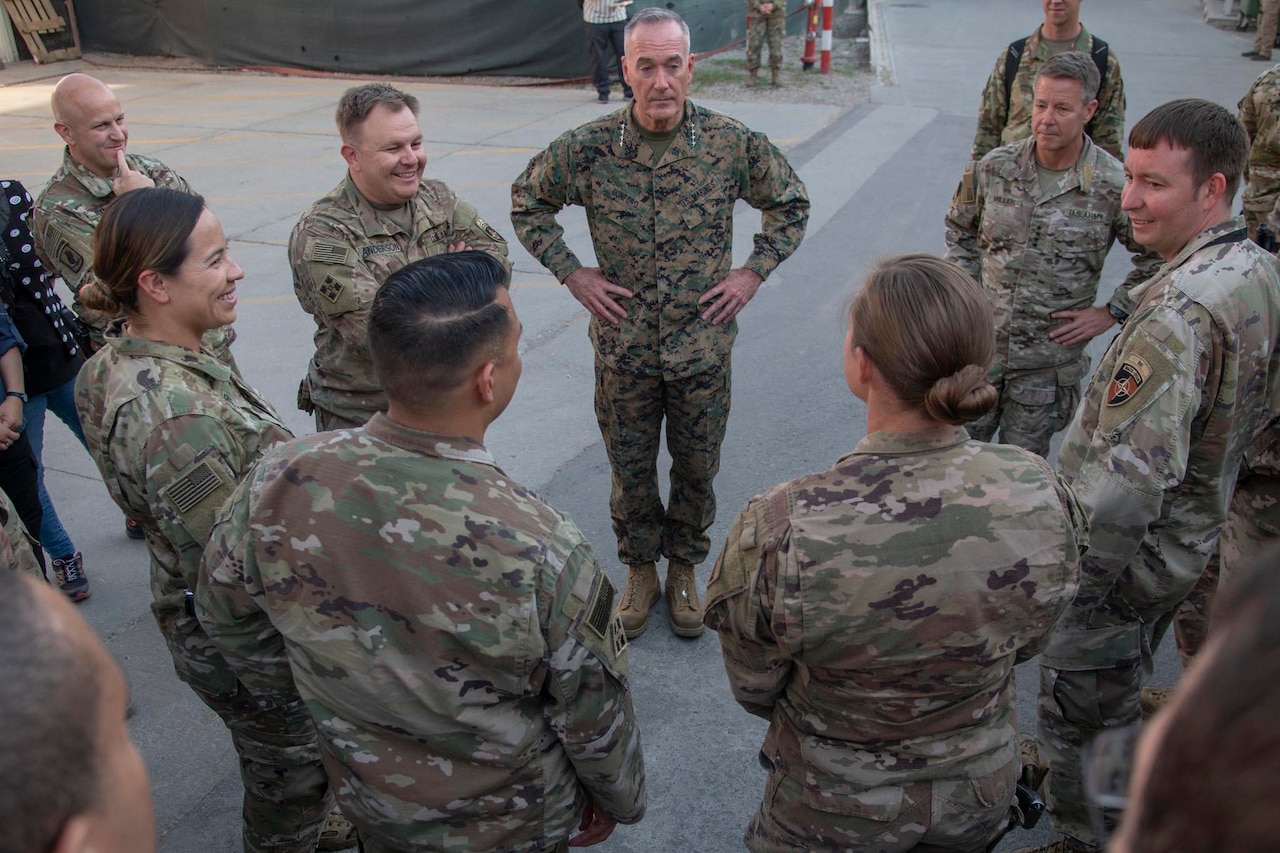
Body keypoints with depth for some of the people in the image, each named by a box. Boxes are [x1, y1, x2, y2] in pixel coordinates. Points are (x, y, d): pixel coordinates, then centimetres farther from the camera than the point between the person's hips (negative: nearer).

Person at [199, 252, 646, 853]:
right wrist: (617, 802, 1)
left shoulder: (275, 485, -26)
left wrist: (288, 689, 15)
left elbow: (226, 612, -5)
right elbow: (594, 719, -21)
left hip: (364, 794, 3)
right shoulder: (543, 553, -38)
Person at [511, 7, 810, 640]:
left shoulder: (733, 144, -10)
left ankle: (685, 569, 39)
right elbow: (527, 202, 5)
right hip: (623, 348, 0)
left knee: (697, 468, 15)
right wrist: (571, 273, -3)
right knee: (630, 469, 14)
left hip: (703, 346, 0)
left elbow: (791, 203, 7)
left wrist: (753, 272, -3)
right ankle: (640, 570, 38)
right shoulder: (588, 147, -11)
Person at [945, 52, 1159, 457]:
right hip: (981, 344, 2)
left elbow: (1157, 258, 0)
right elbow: (959, 228, 15)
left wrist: (1111, 313, -4)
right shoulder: (993, 168, -3)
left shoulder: (1115, 187, -11)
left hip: (1049, 358, -2)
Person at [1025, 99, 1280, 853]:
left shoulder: (1181, 311, -33)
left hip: (1130, 559, -10)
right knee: (1116, 693, 31)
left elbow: (1127, 477, -36)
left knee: (1079, 717, 10)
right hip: (1191, 539, 10)